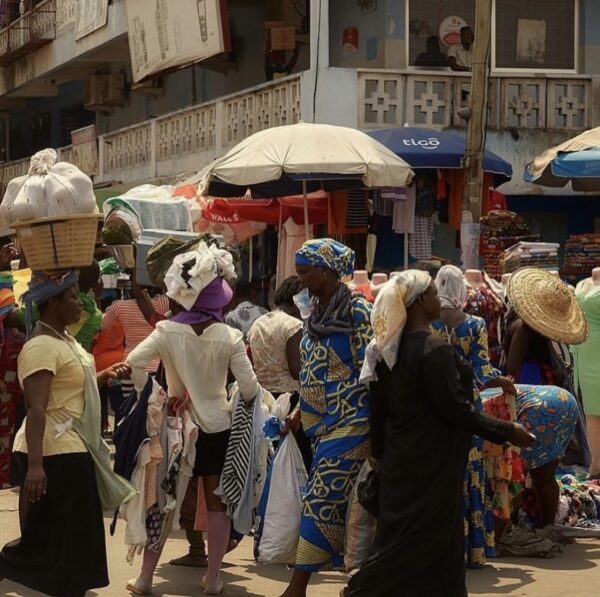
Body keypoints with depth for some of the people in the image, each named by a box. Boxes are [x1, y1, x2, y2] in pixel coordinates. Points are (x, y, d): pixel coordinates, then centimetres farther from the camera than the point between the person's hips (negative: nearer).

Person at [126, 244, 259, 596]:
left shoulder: (167, 332, -11)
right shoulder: (229, 337, -12)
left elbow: (133, 363, -18)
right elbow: (249, 388, -13)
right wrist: (236, 402, 9)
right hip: (218, 427, 0)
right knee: (217, 503, 10)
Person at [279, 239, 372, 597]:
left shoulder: (358, 314, -12)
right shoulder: (318, 314, 12)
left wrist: (378, 429, -16)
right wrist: (300, 413, 17)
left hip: (349, 425, -8)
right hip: (324, 426, 8)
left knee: (322, 503, -8)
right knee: (345, 508, 10)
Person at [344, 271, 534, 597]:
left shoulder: (389, 350, 6)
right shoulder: (434, 350, -20)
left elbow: (378, 409, 11)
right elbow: (455, 408, -20)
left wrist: (380, 454, 21)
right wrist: (507, 432, -13)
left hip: (400, 461, 9)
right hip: (431, 465, -9)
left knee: (398, 538, 15)